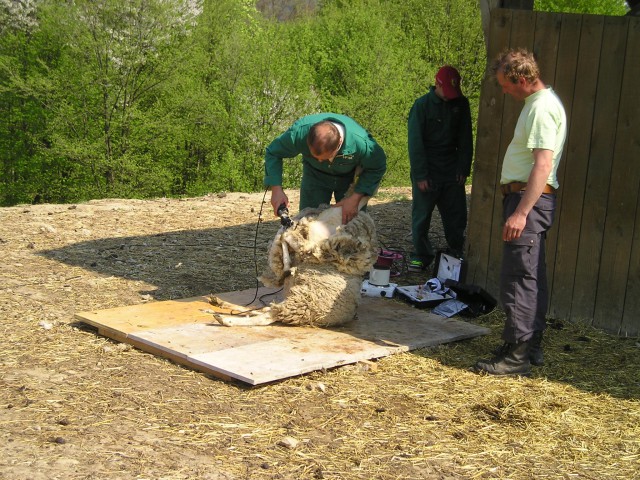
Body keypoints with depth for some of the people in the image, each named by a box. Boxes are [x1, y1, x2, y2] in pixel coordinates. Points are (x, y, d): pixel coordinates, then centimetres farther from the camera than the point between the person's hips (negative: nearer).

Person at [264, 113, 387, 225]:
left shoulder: (360, 142, -41)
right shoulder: (299, 132, -38)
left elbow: (377, 168, -20)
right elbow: (273, 153, -20)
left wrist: (355, 198, -29)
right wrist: (276, 189, -32)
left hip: (350, 176, -1)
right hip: (315, 174, 1)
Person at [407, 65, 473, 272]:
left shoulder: (461, 104, 3)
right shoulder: (422, 105, -9)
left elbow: (465, 139, 8)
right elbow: (415, 143, -10)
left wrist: (464, 169, 1)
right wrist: (420, 175, -14)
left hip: (452, 171, 3)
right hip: (428, 172, -3)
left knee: (456, 216, 5)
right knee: (421, 216, 2)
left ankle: (457, 253, 16)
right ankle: (421, 255, 12)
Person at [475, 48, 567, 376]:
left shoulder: (542, 108, -16)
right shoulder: (537, 103, 17)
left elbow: (543, 165, -24)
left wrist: (521, 212, -28)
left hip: (530, 200, -11)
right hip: (525, 198, 11)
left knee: (519, 277, -9)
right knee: (532, 276, 15)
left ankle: (517, 355, -5)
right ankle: (532, 346, 23)